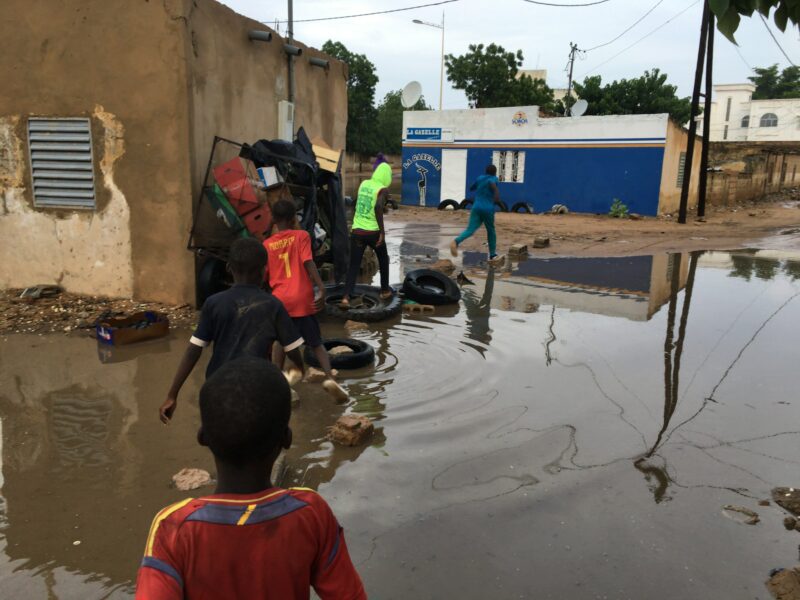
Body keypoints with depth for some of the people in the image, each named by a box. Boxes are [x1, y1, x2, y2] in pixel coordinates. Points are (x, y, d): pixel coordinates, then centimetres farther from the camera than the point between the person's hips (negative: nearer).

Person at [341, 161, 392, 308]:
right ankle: (385, 290, 33)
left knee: (354, 265, 5)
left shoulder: (364, 183, 10)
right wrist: (382, 231, -21)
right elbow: (378, 207, -25)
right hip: (373, 232, -4)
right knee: (383, 259, 23)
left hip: (357, 231, 4)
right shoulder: (383, 189, -8)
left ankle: (346, 296, -13)